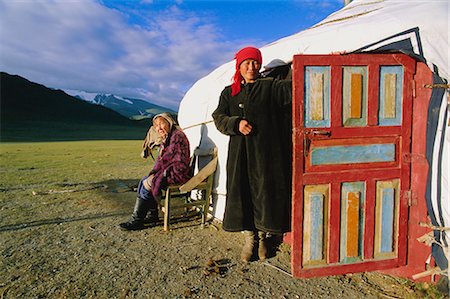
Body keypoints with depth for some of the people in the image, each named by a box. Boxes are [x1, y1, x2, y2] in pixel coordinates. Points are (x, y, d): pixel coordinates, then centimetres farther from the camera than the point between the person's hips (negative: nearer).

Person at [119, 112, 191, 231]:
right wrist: (154, 172, 0)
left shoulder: (177, 136, -16)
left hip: (178, 172, -9)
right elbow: (161, 159, 15)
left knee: (147, 184, -17)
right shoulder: (166, 138, 15)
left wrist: (155, 173, -15)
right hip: (169, 170, 10)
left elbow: (166, 158, -20)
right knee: (144, 181, -1)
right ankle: (152, 216, 3)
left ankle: (136, 221, -7)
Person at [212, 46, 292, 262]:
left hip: (265, 150, -2)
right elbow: (218, 117, 7)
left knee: (264, 192, 3)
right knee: (242, 192, 4)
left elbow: (291, 87, -10)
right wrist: (236, 123, -12)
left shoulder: (270, 86, 5)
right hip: (239, 151, 2)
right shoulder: (229, 92, 14)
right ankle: (249, 238, 21)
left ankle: (262, 237, 23)